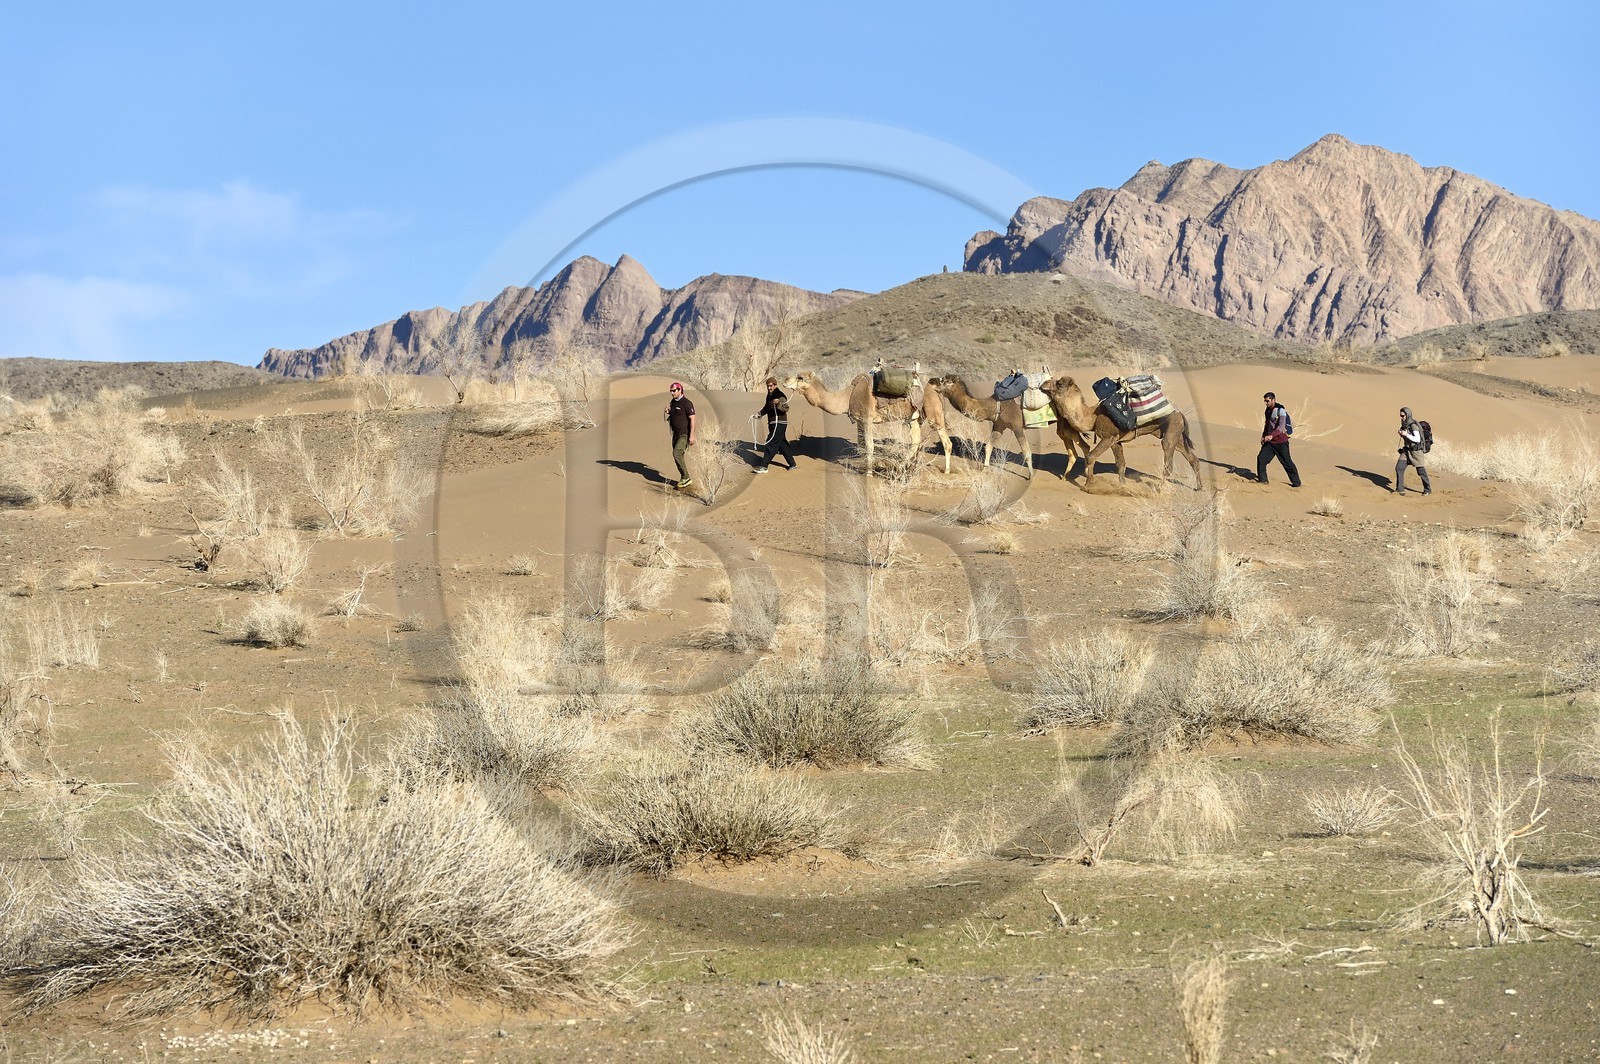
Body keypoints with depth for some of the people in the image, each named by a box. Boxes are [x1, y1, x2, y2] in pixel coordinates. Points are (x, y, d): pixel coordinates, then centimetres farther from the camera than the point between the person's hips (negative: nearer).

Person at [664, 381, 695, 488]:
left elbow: (692, 419, -17)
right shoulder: (672, 402, 9)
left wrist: (692, 435, -22)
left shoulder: (687, 403, -15)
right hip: (676, 434, 8)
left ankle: (686, 478, -11)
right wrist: (667, 412, -3)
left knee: (676, 454, -19)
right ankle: (684, 479, 18)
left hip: (685, 434, -8)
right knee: (678, 457, 9)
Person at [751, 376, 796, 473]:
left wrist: (778, 403, -42)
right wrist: (758, 414, 12)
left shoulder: (780, 395, -13)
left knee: (771, 444, -11)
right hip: (773, 424, 10)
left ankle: (764, 466, -12)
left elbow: (786, 408, -25)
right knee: (782, 444, 15)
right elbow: (766, 408, 27)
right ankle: (792, 464, 24)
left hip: (779, 424, -10)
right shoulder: (769, 396, 14)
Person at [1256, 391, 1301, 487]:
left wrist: (1271, 435, -41)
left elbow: (1281, 426, -28)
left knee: (1287, 462, -3)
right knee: (1261, 458, -2)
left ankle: (1296, 483, 8)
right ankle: (1262, 480, 9)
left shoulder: (1280, 411, -16)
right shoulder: (1268, 410, 11)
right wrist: (1263, 436, 16)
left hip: (1281, 441, -7)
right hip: (1269, 442, 7)